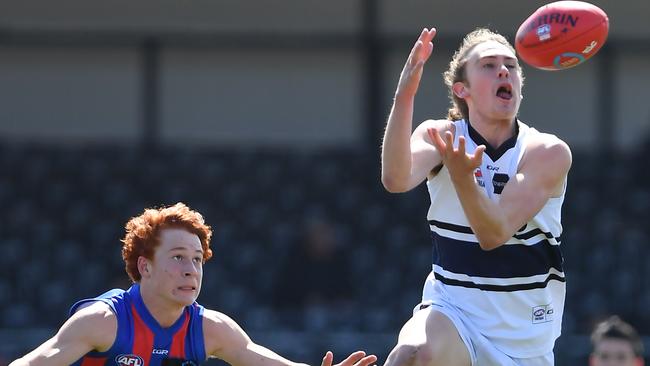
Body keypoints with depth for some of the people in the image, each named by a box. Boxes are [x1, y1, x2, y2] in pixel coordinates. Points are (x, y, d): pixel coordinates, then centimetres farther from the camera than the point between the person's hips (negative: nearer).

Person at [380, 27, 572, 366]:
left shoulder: (548, 152, -11)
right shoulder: (440, 136, -6)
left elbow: (495, 234, -23)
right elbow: (396, 179, -29)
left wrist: (461, 175, -42)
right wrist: (404, 96, -42)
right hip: (451, 311, -1)